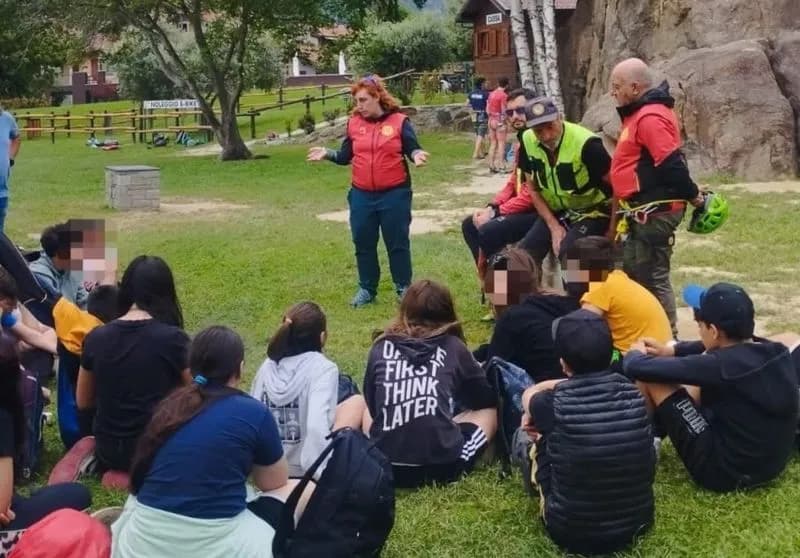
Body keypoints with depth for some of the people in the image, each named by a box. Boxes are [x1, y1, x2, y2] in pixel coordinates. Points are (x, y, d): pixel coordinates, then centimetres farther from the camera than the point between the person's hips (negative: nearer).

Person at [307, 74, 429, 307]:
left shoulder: (399, 121, -6)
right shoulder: (354, 123, 3)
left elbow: (412, 148, -4)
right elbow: (346, 156, 7)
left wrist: (417, 156, -25)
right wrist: (328, 154, -9)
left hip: (394, 194, -3)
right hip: (361, 195, 4)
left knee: (398, 243, 6)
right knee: (363, 244, 10)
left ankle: (404, 287, 19)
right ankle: (367, 289, 23)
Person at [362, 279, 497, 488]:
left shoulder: (381, 347, 7)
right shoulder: (452, 347, 5)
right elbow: (486, 400, 20)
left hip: (384, 467, 1)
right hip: (442, 467, 0)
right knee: (489, 411, 27)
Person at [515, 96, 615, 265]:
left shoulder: (585, 143, -27)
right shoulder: (527, 141, -11)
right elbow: (534, 189, 2)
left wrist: (612, 231, -17)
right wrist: (554, 227, -6)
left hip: (592, 212, -5)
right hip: (555, 212, 6)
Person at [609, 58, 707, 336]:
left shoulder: (650, 117, -19)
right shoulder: (642, 114, 15)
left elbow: (672, 165, -24)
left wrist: (694, 196, -15)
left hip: (654, 211, -11)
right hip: (645, 210, 11)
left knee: (652, 278, -5)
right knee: (635, 273, 17)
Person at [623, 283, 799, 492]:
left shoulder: (721, 365, -26)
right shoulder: (777, 352, -4)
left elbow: (638, 368, -20)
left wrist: (635, 353, 3)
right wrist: (672, 350, 16)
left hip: (724, 473, -8)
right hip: (773, 466, 8)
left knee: (651, 378, -6)